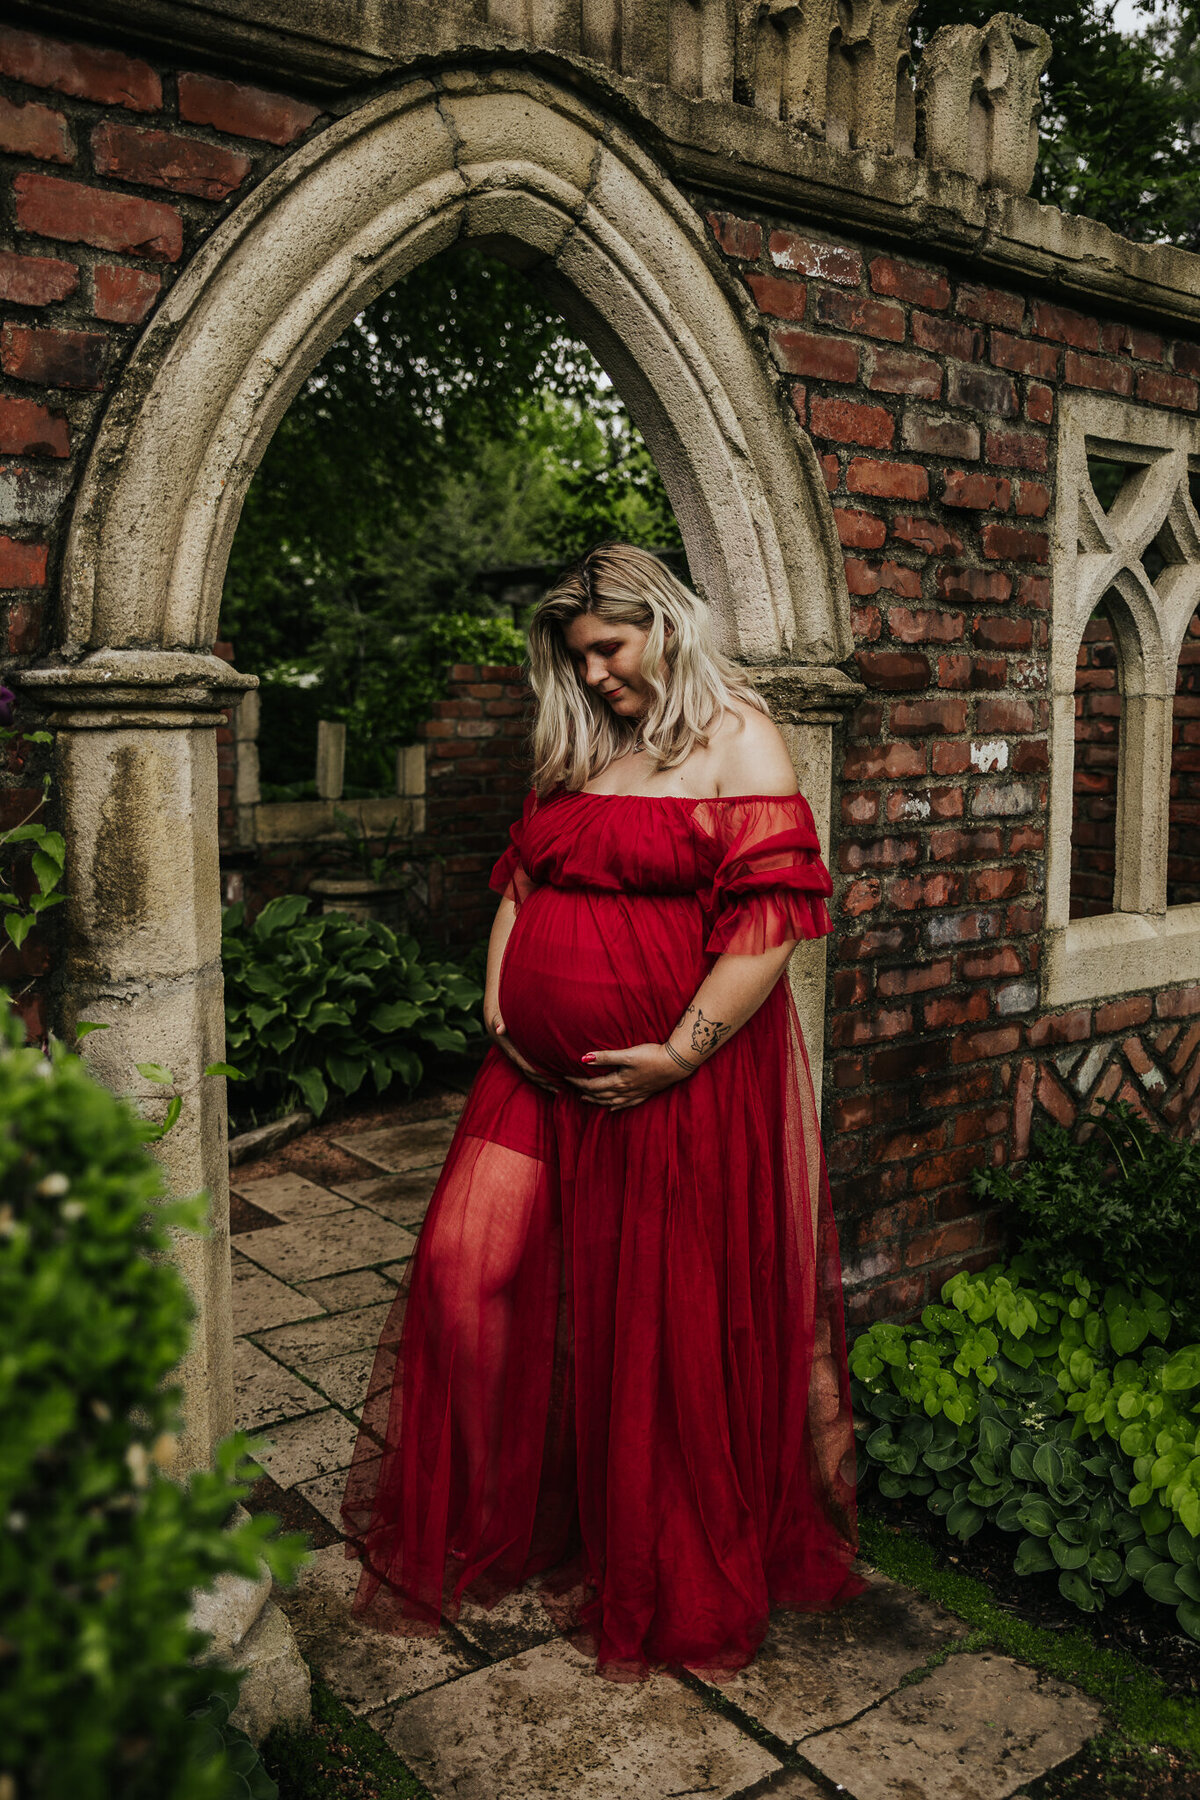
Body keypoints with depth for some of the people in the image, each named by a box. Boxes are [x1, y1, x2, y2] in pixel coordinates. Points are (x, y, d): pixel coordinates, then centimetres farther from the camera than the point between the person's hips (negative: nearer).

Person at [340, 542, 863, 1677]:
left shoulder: (734, 738, -7)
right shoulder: (573, 749, 15)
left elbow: (774, 916, -15)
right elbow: (521, 879, 21)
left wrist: (678, 1054, -18)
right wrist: (497, 996, 6)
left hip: (680, 1081, -6)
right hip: (539, 1073, 6)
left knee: (666, 1325, 5)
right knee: (466, 1265, 2)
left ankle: (673, 1584, 29)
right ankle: (479, 1523, 26)